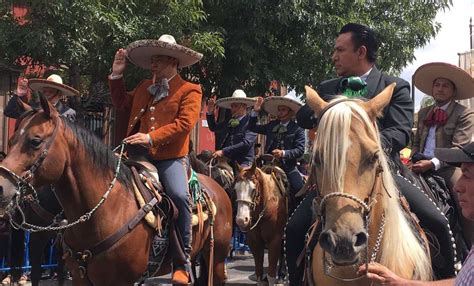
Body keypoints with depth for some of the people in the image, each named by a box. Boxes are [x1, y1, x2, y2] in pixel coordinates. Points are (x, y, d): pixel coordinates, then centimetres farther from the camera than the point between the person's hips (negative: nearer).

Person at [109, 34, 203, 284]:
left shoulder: (189, 90, 1)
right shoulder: (144, 87, 22)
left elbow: (184, 123, -12)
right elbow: (122, 103, 35)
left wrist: (151, 138, -21)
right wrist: (117, 75, 22)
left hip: (171, 157, -7)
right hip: (139, 156, 7)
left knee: (179, 196, -30)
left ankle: (182, 262, -22)